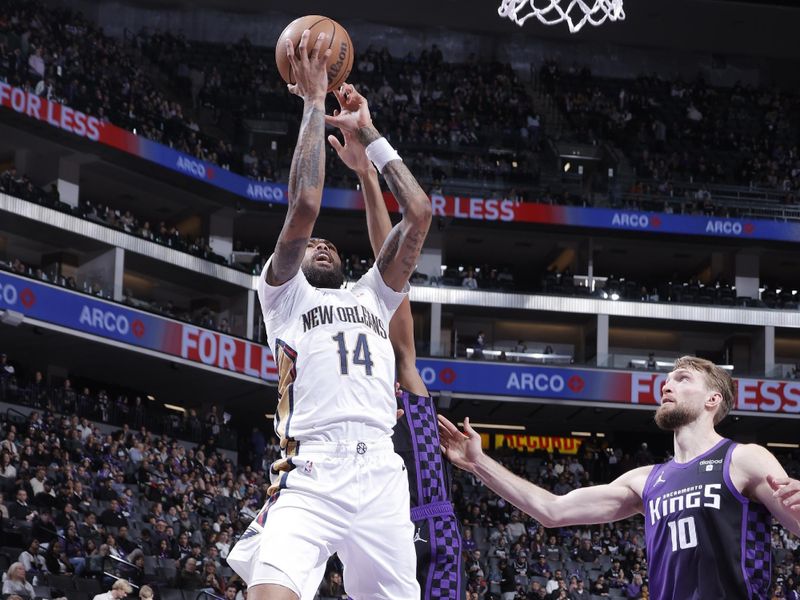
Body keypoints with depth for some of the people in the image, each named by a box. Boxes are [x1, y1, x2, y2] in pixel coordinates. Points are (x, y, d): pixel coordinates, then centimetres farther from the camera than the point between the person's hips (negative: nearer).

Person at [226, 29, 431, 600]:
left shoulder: (372, 297, 31)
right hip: (311, 475, -4)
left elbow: (419, 215, 21)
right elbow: (305, 206, 3)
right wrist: (314, 104, 9)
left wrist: (367, 132, 25)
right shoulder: (283, 293, 19)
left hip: (381, 475, 4)